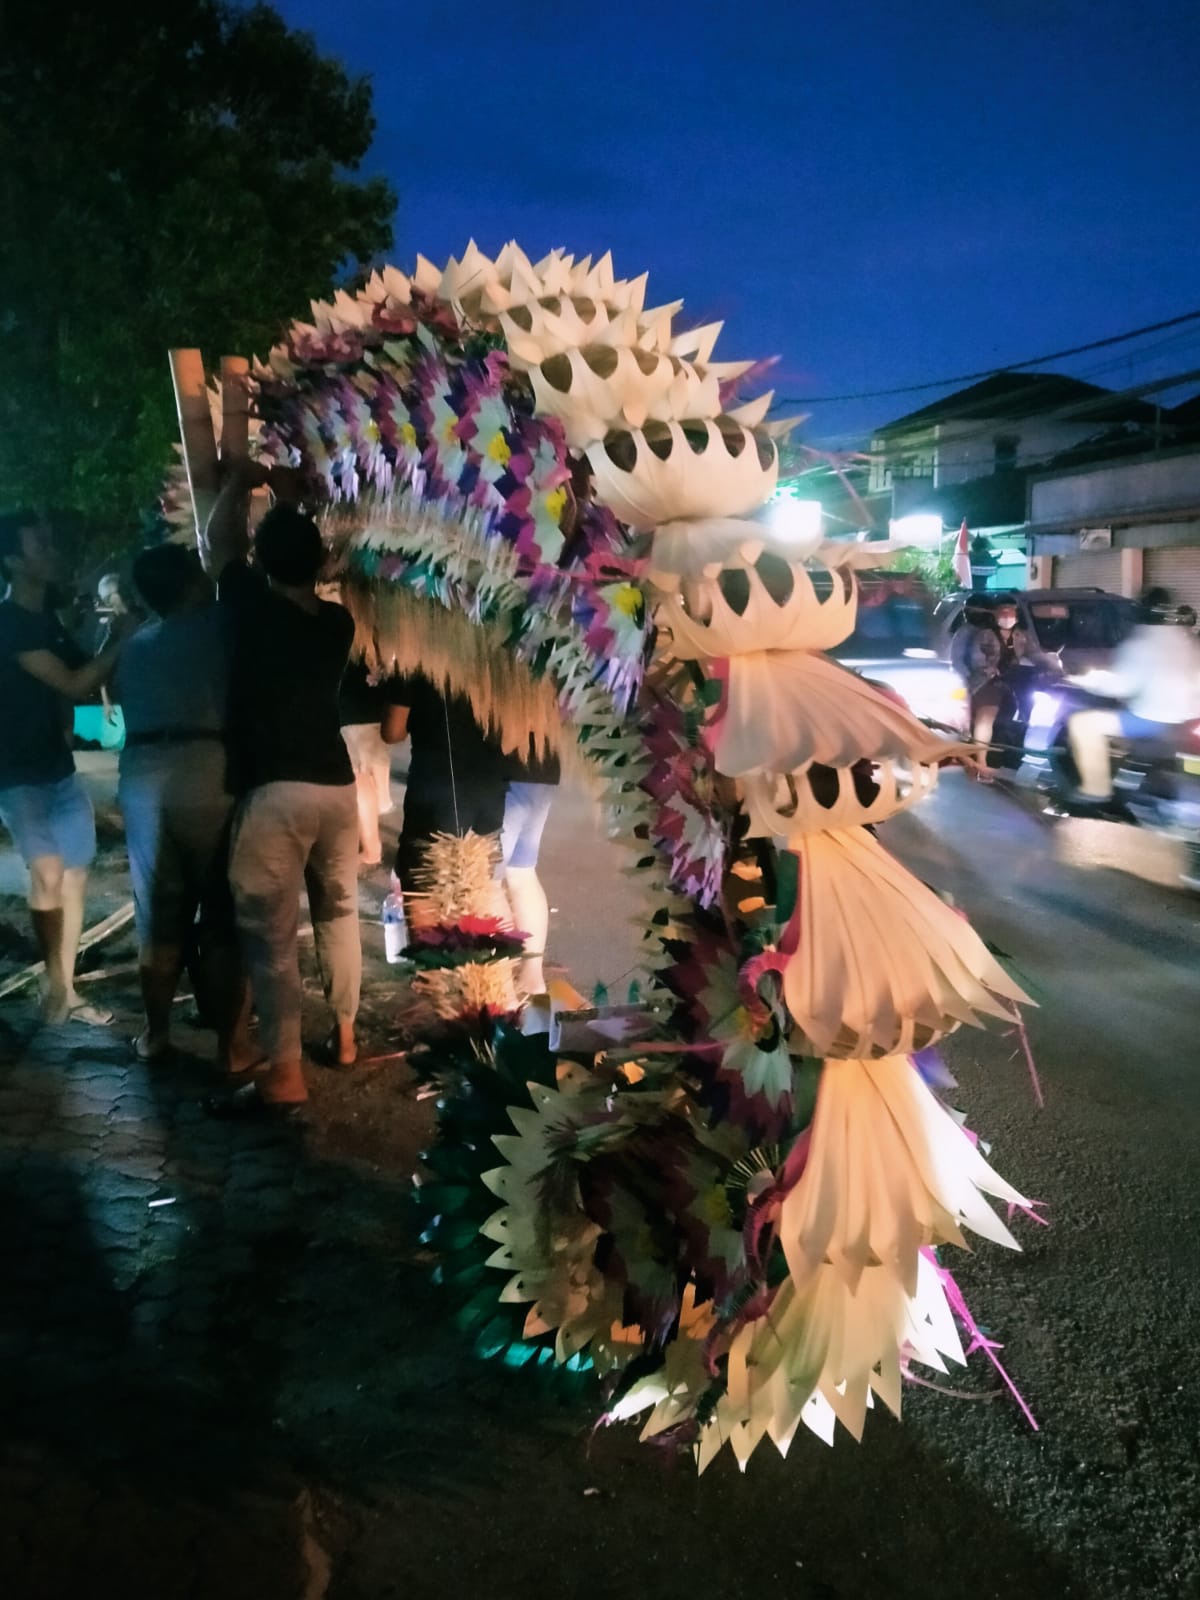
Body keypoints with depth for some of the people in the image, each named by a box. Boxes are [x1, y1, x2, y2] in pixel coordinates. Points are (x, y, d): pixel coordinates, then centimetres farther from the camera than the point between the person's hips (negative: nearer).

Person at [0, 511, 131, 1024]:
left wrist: (114, 638, 7)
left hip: (60, 767, 8)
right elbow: (74, 684, -18)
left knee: (75, 875, 6)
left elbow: (81, 684, 21)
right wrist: (120, 640, -14)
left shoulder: (49, 621, 12)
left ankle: (66, 990, 14)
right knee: (48, 872, -16)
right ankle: (54, 980, -1)